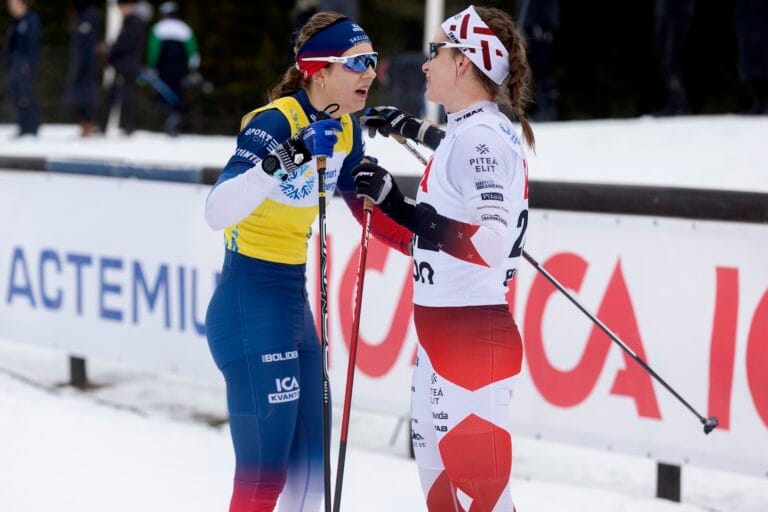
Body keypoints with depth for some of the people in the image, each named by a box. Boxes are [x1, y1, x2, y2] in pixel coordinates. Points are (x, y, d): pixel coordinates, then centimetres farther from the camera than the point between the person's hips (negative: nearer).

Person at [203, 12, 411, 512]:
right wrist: (287, 159, -46)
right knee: (264, 472, -8)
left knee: (310, 465, 14)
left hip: (294, 301, 9)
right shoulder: (275, 121, -20)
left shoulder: (345, 129, 4)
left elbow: (366, 203, 21)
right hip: (249, 305, -9)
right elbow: (217, 211, -34)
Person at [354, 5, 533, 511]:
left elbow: (489, 243, -26)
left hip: (471, 333, -11)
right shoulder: (480, 129, 11)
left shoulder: (481, 136, -17)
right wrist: (415, 130, 44)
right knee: (438, 462, 20)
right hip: (448, 327, 11)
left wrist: (398, 205, -27)